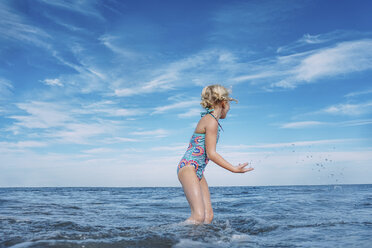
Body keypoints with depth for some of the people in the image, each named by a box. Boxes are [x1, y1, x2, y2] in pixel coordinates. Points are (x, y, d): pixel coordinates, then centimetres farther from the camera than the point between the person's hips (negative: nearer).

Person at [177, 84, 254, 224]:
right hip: (188, 167, -10)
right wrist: (234, 169, -9)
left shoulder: (208, 119, 17)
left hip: (198, 171, 10)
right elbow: (211, 154, -14)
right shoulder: (212, 121, -11)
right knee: (199, 216, -19)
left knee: (208, 216, -1)